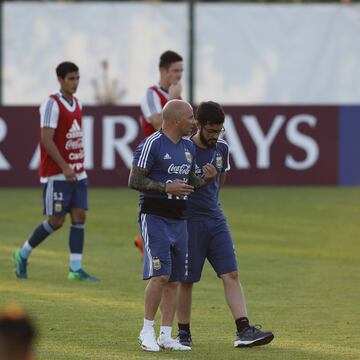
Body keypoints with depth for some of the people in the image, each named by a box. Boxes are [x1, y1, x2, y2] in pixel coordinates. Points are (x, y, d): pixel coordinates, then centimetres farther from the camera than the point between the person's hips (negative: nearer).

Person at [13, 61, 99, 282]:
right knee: (56, 221, -3)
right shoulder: (52, 104, -12)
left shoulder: (77, 104, 13)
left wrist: (78, 167, 16)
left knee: (80, 216, -1)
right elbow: (47, 140, -18)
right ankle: (23, 255, 16)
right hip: (56, 174, -7)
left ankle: (76, 269, -2)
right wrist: (65, 167, -22)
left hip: (78, 174, 7)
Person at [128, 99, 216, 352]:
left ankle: (166, 336, 10)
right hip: (154, 217, -8)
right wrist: (166, 187, -23)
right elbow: (134, 180, -14)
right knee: (160, 275, -15)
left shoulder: (188, 147, 14)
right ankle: (147, 331, -3)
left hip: (179, 219, 8)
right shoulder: (152, 144, -11)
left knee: (174, 281, 6)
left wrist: (206, 179, 2)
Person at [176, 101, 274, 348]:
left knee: (231, 274, -4)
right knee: (187, 280, 3)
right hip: (189, 221, -5)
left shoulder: (222, 149, 6)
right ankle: (184, 333, 16)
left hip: (215, 219, 5)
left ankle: (244, 330, -9)